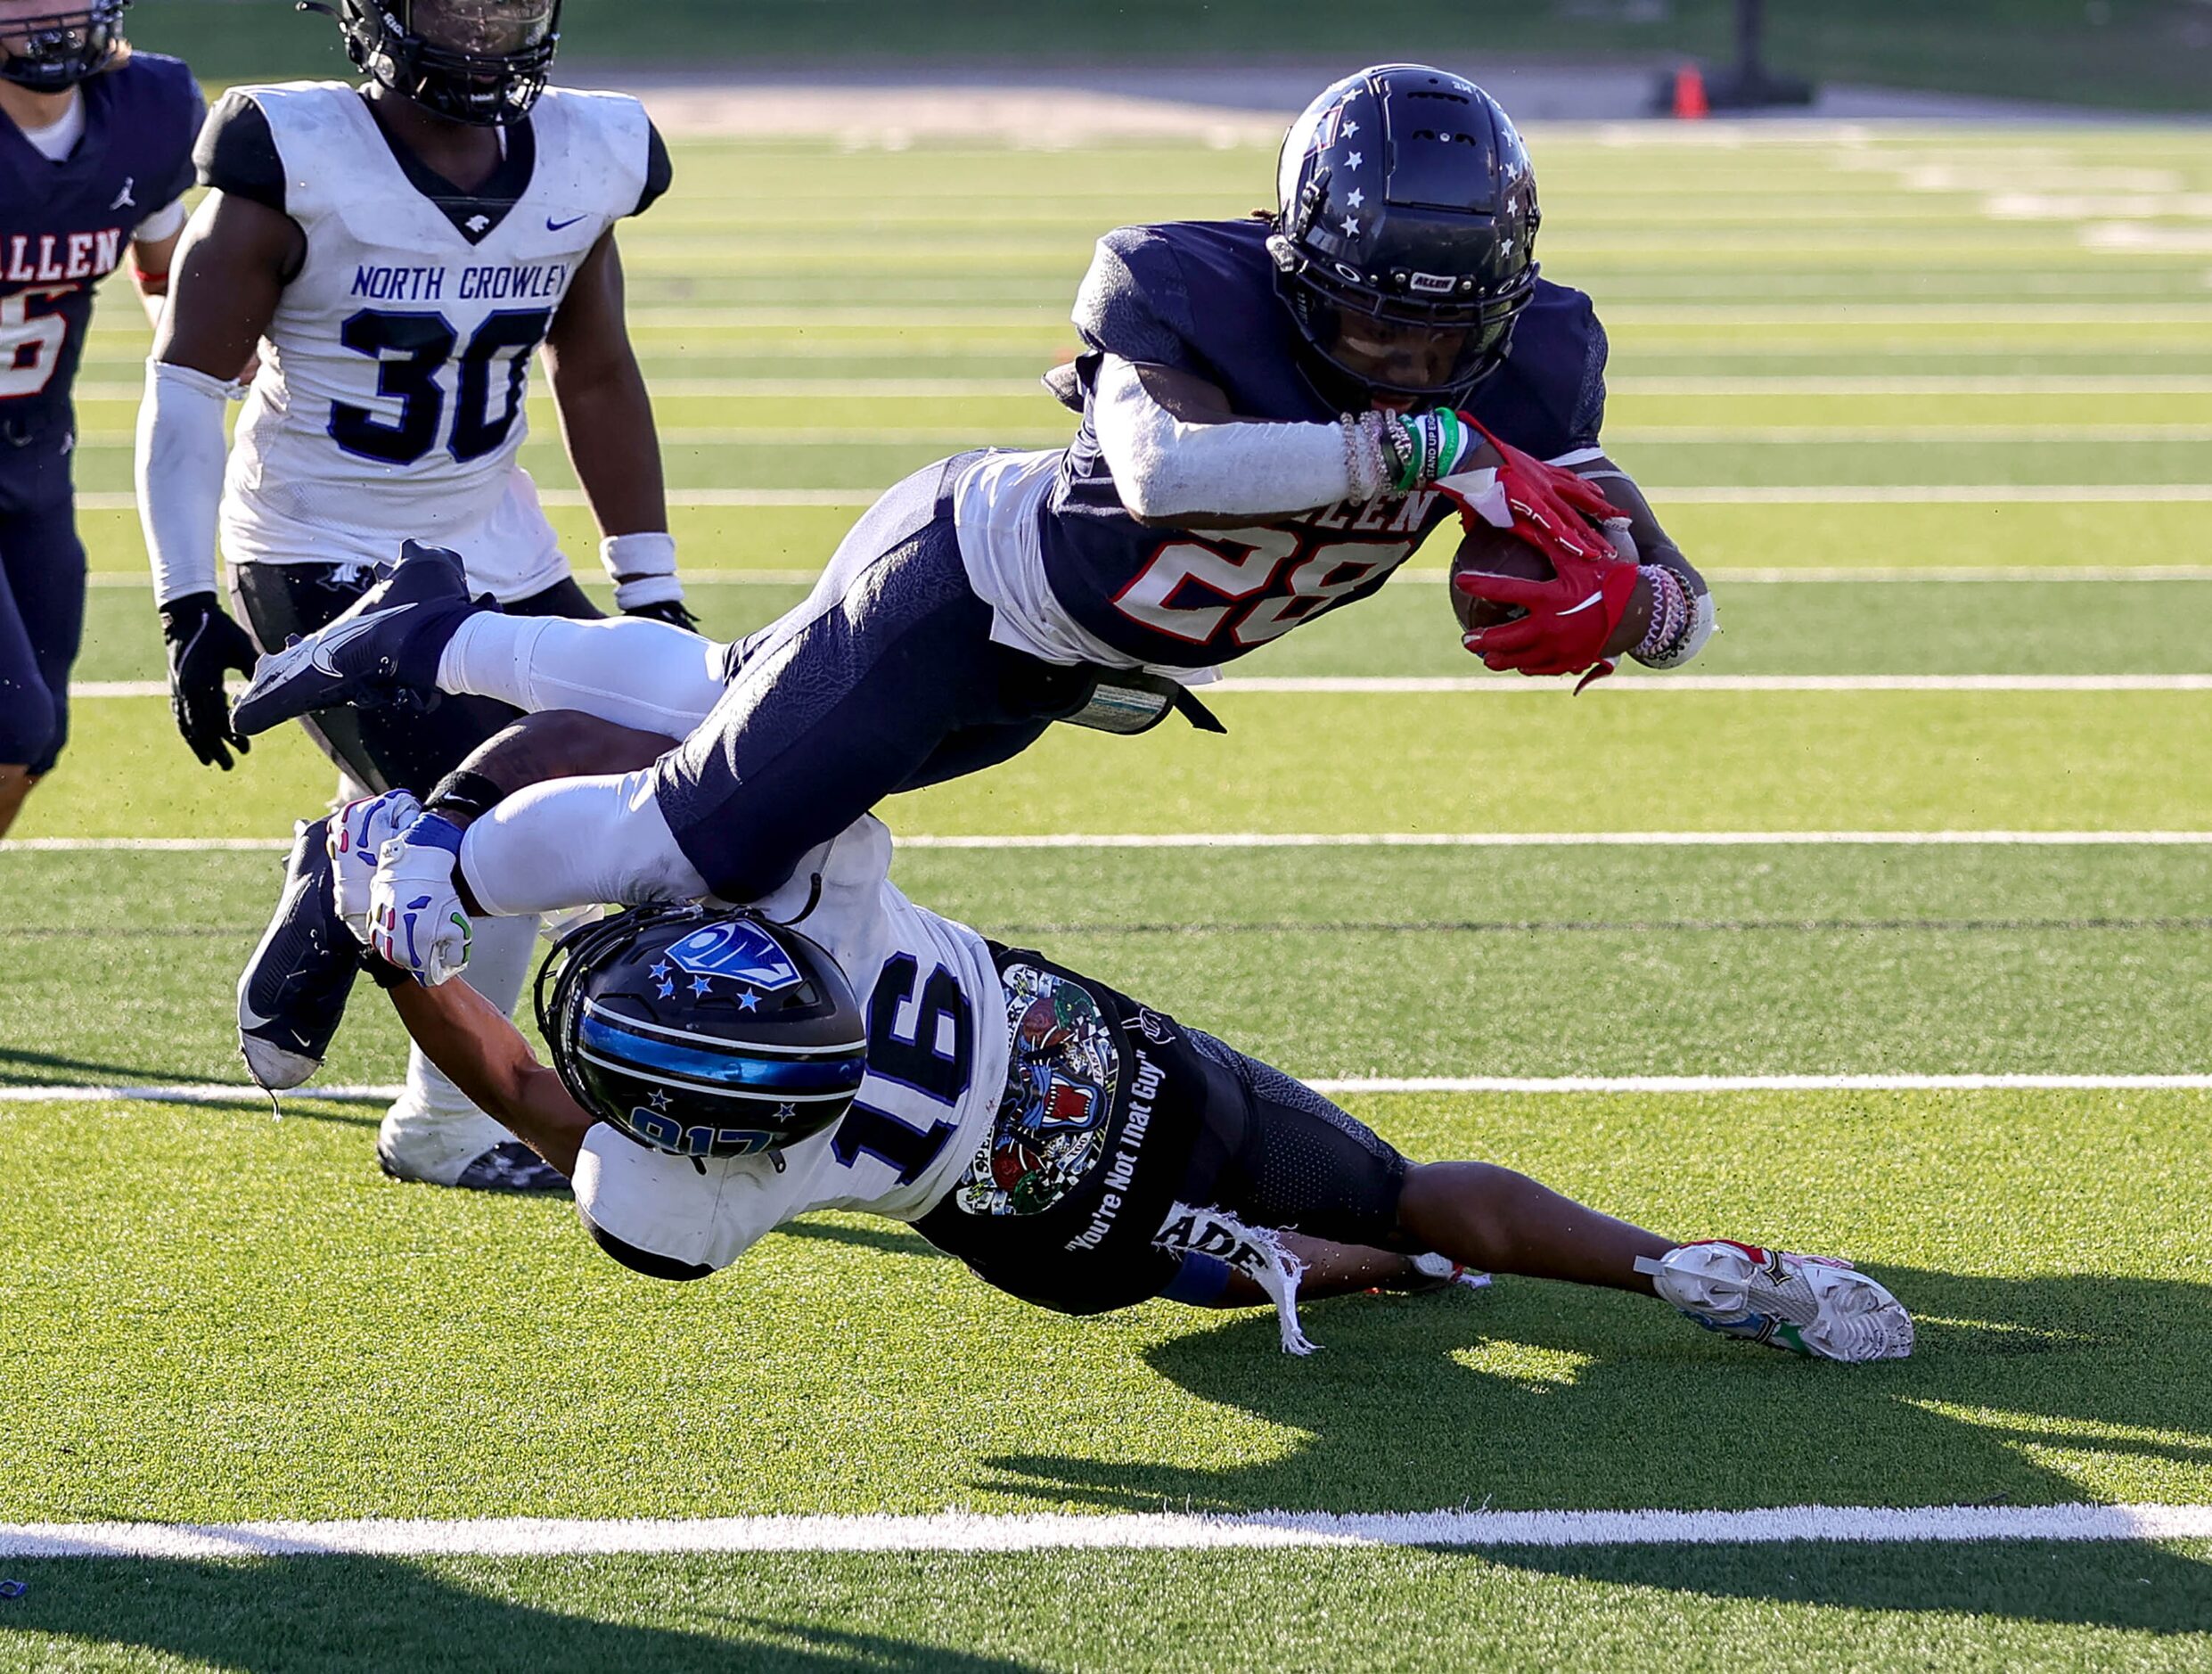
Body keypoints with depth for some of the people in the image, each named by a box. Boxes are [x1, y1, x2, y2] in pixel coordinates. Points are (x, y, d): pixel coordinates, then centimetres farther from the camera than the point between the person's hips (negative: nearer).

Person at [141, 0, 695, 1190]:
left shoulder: (581, 164, -2)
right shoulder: (294, 160, -18)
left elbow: (596, 381, 12)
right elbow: (185, 387, -14)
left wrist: (651, 594, 13)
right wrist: (189, 604, -21)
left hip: (498, 553, 6)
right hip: (326, 557, -6)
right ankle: (442, 1127, 5)